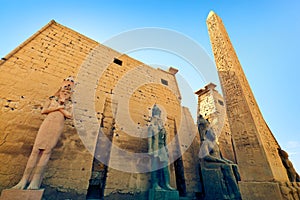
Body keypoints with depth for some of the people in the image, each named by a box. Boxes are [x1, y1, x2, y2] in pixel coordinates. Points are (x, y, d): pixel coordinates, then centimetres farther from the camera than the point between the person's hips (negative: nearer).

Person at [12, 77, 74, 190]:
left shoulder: (69, 104, 16)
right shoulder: (53, 99, 20)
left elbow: (69, 115, 0)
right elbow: (43, 111, 9)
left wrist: (60, 108, 4)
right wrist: (57, 107, 0)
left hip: (58, 125, -2)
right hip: (47, 123, 2)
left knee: (47, 150, -8)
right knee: (36, 149, -4)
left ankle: (35, 180, -5)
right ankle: (24, 179, 1)